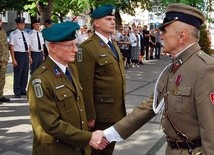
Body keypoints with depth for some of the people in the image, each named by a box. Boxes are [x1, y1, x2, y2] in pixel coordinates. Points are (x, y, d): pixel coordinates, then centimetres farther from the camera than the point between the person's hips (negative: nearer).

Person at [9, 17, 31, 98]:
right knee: (18, 74, -2)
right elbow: (11, 47, -9)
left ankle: (23, 90, 23)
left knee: (25, 74, 10)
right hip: (18, 55, -6)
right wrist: (13, 59, -15)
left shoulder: (26, 34, 15)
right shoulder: (13, 34, -5)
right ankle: (17, 92, 8)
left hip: (26, 55, 6)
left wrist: (29, 56, 11)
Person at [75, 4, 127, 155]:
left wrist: (121, 107, 16)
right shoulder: (88, 48, -17)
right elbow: (86, 85, -20)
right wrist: (90, 116, -19)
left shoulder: (114, 44, 12)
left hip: (117, 111, 8)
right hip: (101, 114, -8)